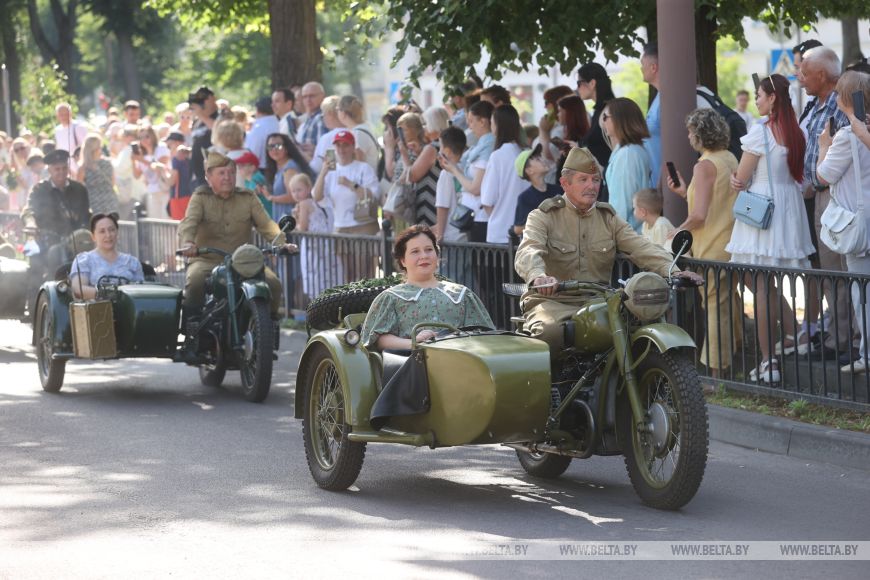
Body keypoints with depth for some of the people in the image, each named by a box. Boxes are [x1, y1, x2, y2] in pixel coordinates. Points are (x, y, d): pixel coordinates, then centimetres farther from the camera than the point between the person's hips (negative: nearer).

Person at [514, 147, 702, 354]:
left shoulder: (608, 218, 15)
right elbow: (528, 253, -19)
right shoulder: (543, 216, 0)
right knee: (549, 331, -37)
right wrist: (538, 276, -44)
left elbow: (641, 248, 2)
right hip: (553, 300, -4)